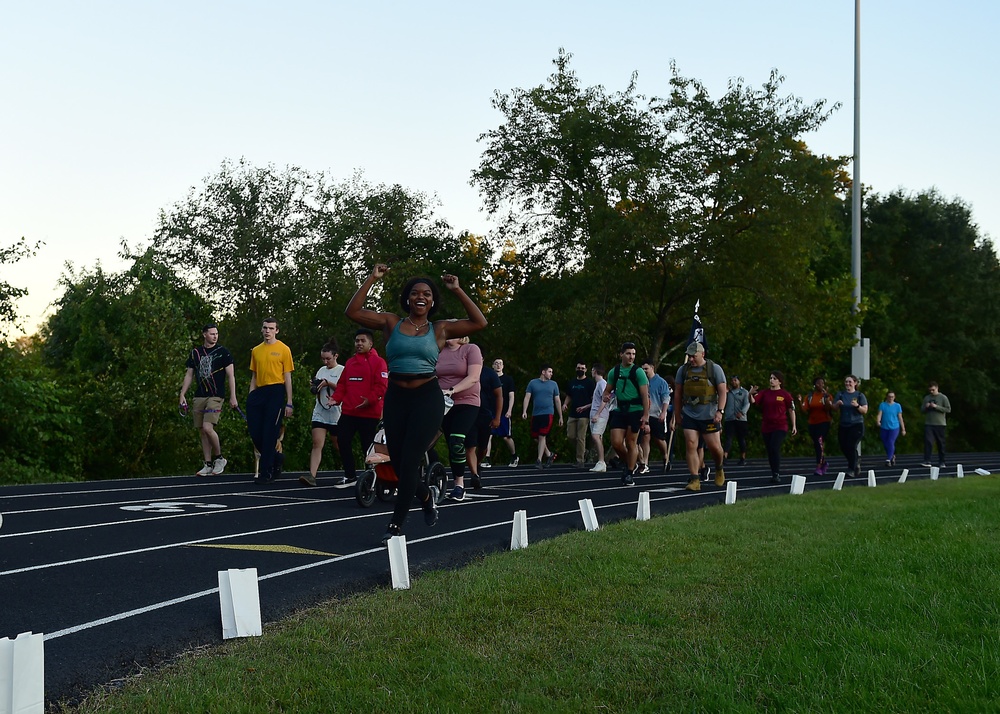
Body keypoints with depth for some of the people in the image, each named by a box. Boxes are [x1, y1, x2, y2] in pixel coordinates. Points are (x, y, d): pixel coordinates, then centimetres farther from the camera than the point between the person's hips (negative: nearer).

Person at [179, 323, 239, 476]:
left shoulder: (223, 352, 1)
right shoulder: (195, 353, 12)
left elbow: (231, 375, -1)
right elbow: (189, 375, 16)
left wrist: (233, 397, -7)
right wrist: (182, 395, 8)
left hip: (215, 396, -5)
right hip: (199, 396, 5)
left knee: (207, 428, -18)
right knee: (202, 431, 4)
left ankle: (219, 458, 1)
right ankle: (208, 465, 11)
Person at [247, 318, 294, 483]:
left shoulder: (283, 349, 1)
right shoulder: (256, 350, 15)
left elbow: (287, 378, -1)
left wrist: (289, 403, -5)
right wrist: (250, 397, 12)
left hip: (276, 392, -5)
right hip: (259, 392, 5)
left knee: (269, 434, -5)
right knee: (255, 432, 1)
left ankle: (265, 472, 2)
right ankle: (275, 462, 22)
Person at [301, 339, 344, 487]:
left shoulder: (342, 370, -3)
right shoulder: (321, 370, 14)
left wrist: (328, 383, -19)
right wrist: (313, 387, 0)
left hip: (336, 415, -4)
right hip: (319, 413, 4)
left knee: (339, 447, 9)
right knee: (317, 444, -11)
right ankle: (311, 475, -20)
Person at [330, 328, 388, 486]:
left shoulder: (378, 362, -2)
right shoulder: (350, 362, 18)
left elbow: (381, 385, -11)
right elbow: (342, 384, 19)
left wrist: (370, 399, -24)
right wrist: (336, 398, 2)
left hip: (370, 414, -6)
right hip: (348, 412, 7)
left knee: (368, 447, -3)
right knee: (342, 442, 3)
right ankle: (350, 476, 15)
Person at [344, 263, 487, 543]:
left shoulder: (440, 329, 6)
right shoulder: (391, 323, 7)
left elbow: (479, 322, 1)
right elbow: (353, 311, 1)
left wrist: (457, 291, -1)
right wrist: (372, 279, -2)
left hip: (428, 398, -2)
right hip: (396, 398, 2)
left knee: (409, 460, -9)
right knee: (397, 462, 5)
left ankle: (396, 525, 0)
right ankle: (426, 494, 37)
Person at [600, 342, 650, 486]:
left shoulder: (638, 372, -6)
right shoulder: (614, 372, 7)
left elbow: (645, 395, -9)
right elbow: (608, 389, 18)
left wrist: (646, 416, -16)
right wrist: (605, 397, -7)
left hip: (635, 411, -4)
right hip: (619, 411, 4)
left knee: (631, 443, 0)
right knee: (616, 443, -4)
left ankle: (629, 474, 13)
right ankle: (630, 464, 22)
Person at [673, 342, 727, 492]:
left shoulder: (714, 369, -2)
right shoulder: (683, 370, 6)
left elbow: (722, 391, -4)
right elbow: (677, 394, 12)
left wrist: (720, 411, -15)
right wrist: (677, 414, 10)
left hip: (709, 416, -2)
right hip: (689, 415, 2)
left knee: (714, 446, 4)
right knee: (691, 446, -8)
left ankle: (719, 469, 34)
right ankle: (694, 480, -6)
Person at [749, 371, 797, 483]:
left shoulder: (785, 394, 0)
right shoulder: (764, 393, 8)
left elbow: (791, 410, 4)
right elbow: (753, 401, -5)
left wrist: (794, 426, 2)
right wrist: (751, 394, -27)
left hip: (780, 427, -4)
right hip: (766, 427, 4)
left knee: (774, 448, -18)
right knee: (770, 451, 8)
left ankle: (777, 474, -11)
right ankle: (774, 474, 19)